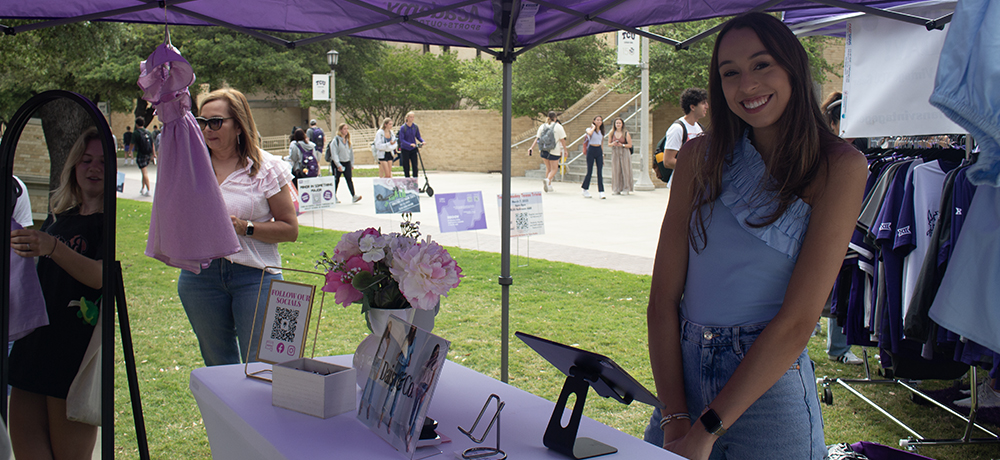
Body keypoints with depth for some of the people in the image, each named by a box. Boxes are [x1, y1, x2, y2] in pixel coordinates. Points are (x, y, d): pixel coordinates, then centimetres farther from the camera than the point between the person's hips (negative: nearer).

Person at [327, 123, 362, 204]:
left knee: (349, 179, -6)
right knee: (336, 180, 5)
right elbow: (334, 154, -14)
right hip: (337, 163, -5)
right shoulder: (335, 140, -9)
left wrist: (352, 164, 14)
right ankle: (333, 196, 18)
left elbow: (351, 152, 18)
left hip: (347, 162, 5)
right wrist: (338, 165, -20)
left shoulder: (347, 140, 11)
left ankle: (353, 196, -15)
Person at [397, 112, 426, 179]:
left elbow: (418, 136, 6)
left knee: (415, 166, -5)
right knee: (406, 167, 2)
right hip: (405, 150, -2)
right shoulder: (403, 127, -13)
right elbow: (401, 140, -16)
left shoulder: (415, 127, -2)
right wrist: (410, 144, -29)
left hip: (413, 149, 2)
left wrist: (422, 141, -15)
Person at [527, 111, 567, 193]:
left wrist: (532, 148, 4)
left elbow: (537, 139, 3)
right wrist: (565, 150, 3)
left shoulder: (542, 126, 7)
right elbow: (562, 140, -5)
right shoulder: (558, 126, -4)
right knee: (554, 169, 4)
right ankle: (547, 180, -25)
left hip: (543, 151, 4)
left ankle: (549, 186, 18)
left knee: (548, 168, 18)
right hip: (554, 151, -4)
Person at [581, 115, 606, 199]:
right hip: (591, 150, -4)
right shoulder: (589, 129, -2)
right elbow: (590, 133, -28)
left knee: (600, 172, -3)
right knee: (590, 172, -1)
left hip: (599, 151, 4)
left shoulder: (601, 131, 13)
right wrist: (594, 127, -10)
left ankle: (601, 192, -5)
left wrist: (603, 154, 13)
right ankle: (585, 190, 17)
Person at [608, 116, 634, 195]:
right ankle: (616, 189, 9)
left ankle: (626, 189, 5)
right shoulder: (612, 133, 6)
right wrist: (613, 144, -9)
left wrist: (622, 145, -16)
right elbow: (609, 143, 12)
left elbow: (630, 145, -3)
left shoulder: (626, 133, -3)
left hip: (624, 153, -3)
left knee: (625, 170, -2)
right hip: (615, 153, 3)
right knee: (616, 170, 2)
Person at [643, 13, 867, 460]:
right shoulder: (700, 155, 2)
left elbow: (797, 322, -15)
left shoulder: (839, 166, -9)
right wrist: (675, 418, -11)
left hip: (769, 389, -3)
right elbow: (663, 297, -3)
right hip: (682, 376, 3)